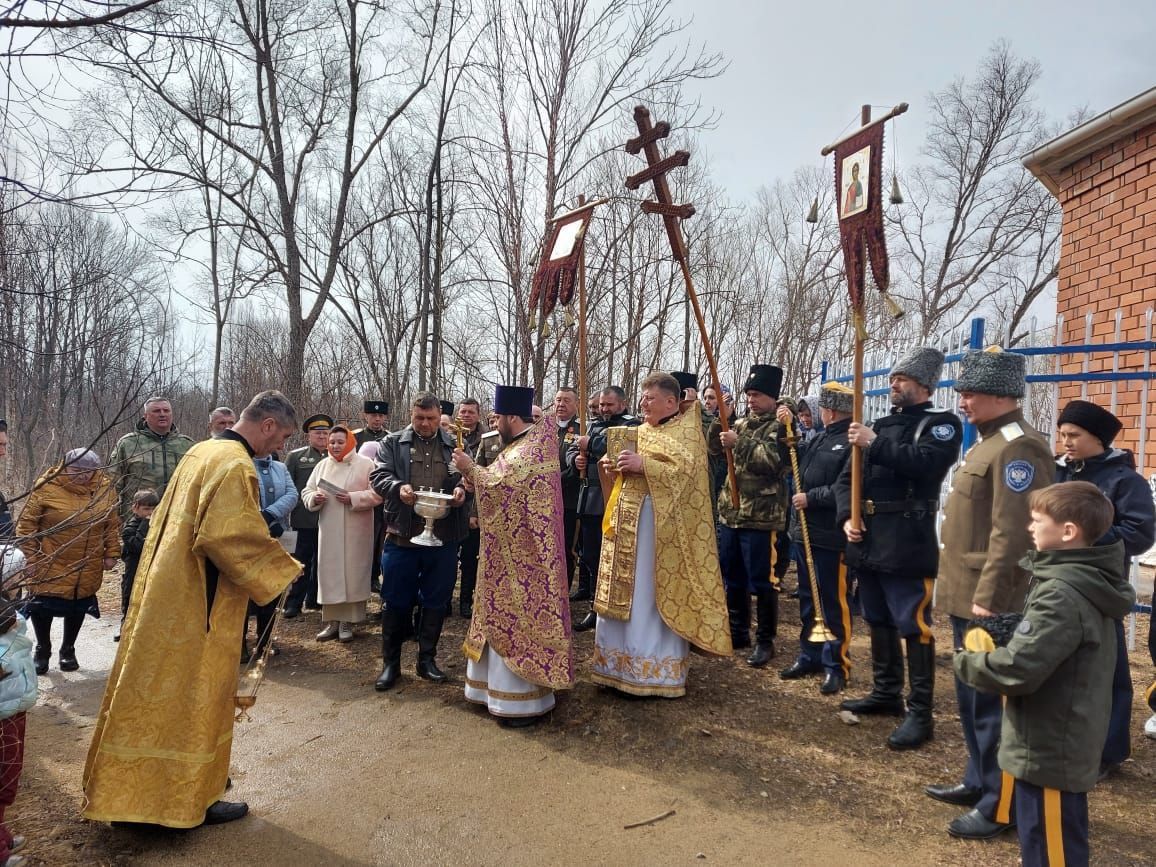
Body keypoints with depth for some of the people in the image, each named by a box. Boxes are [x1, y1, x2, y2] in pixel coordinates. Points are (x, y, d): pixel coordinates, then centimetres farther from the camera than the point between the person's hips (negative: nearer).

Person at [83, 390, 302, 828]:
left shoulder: (202, 451, 10)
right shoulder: (236, 466, -20)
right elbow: (231, 537, -28)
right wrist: (282, 570, -15)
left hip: (166, 588, 10)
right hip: (197, 603, -9)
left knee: (160, 690, 20)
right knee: (196, 696, 4)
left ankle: (138, 784, 35)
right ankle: (191, 798, 17)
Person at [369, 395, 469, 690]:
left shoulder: (454, 445, 9)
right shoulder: (393, 443, 5)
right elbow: (378, 476, -1)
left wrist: (462, 488, -13)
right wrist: (398, 487, -21)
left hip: (443, 537, 2)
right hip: (402, 534, -1)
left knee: (436, 602, 11)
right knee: (396, 601, 6)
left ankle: (427, 659, 26)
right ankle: (390, 663, 20)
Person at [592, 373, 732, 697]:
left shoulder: (687, 431, -4)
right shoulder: (641, 431, 17)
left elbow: (684, 470, -19)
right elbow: (624, 468, 19)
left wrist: (643, 465, -24)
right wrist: (613, 463, -3)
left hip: (660, 523, -7)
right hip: (627, 520, 7)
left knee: (654, 595, -3)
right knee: (622, 592, 10)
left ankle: (658, 669, 7)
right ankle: (622, 661, 21)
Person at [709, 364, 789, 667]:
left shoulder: (781, 426, -7)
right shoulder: (742, 423, 14)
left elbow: (774, 461, -21)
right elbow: (715, 448, 13)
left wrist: (740, 443, -21)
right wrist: (719, 419, -2)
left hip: (760, 516, -7)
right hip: (730, 512, 7)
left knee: (760, 581, -1)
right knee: (732, 577, 15)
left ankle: (765, 641, 11)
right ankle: (737, 631, 29)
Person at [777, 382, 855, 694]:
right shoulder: (821, 438, 15)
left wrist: (810, 497, -16)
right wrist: (787, 429, 15)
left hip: (830, 538, -9)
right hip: (805, 532, 9)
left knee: (833, 602, 1)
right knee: (807, 598, 17)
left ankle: (836, 665, 12)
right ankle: (810, 655, 29)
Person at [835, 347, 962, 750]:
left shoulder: (942, 423, -2)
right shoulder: (880, 424, 17)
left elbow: (926, 462, -24)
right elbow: (847, 477, 15)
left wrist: (875, 445, -21)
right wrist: (847, 517, 0)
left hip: (907, 544, -7)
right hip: (867, 540, 7)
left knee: (913, 625, -3)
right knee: (878, 621, 16)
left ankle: (920, 712, 6)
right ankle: (886, 693, 30)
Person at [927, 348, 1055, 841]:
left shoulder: (1018, 447, -18)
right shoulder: (989, 442, 14)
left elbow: (1012, 533, -24)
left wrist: (988, 597, -23)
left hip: (989, 602, -10)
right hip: (967, 595, 10)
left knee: (993, 703, 1)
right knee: (971, 697, 19)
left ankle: (1001, 806, 14)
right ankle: (979, 782, 33)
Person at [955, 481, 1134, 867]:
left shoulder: (1062, 594, -27)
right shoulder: (1089, 582, 5)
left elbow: (1017, 669, -29)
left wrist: (967, 661, -12)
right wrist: (1002, 629, 1)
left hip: (1047, 748, -10)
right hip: (1066, 742, 10)